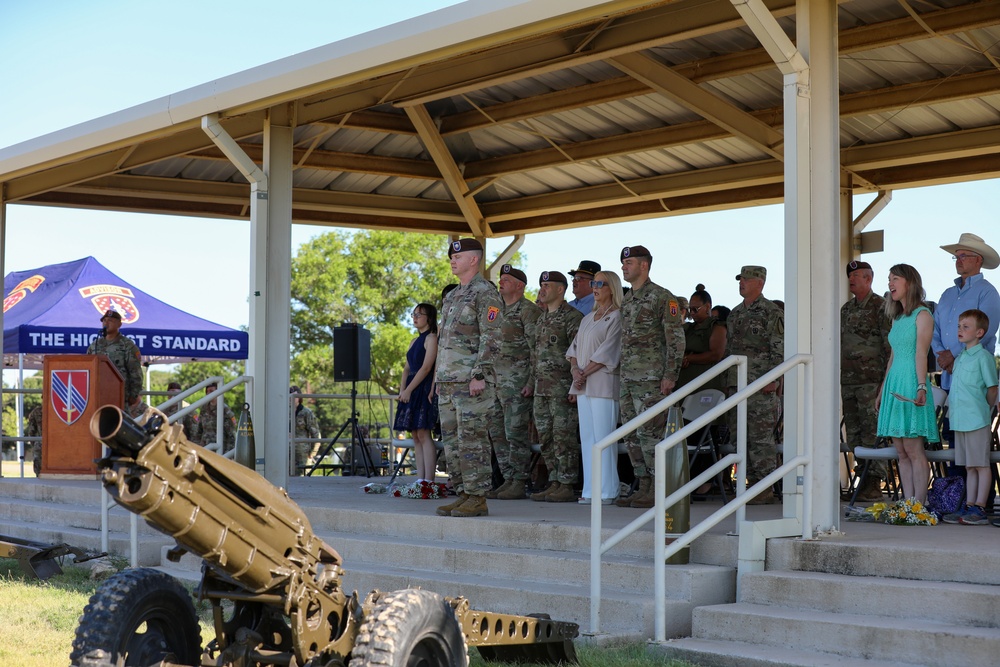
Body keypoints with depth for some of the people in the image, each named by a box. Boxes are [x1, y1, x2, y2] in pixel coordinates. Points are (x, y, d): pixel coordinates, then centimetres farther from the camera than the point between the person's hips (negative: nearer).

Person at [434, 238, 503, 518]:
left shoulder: (486, 294, -8)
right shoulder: (452, 296, 20)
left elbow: (491, 338, -16)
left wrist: (479, 375, -22)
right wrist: (439, 378, 20)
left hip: (473, 382, -9)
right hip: (449, 381, 9)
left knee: (473, 440, -8)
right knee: (452, 441, 9)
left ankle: (478, 500, -5)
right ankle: (463, 495, 14)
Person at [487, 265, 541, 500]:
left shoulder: (528, 311, -7)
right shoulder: (499, 310, 19)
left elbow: (536, 349, -13)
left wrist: (531, 382, -19)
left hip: (518, 380, -9)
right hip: (497, 380, 9)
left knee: (516, 432, -9)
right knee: (497, 431, 9)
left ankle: (519, 484, -5)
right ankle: (508, 479, 14)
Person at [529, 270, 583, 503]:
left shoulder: (571, 316, -9)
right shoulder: (542, 318, 19)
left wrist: (576, 387, -19)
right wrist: (532, 384, 19)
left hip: (562, 387, -9)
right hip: (542, 388, 9)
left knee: (564, 438, -7)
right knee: (546, 438, 10)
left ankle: (567, 486, -4)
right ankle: (554, 483, 16)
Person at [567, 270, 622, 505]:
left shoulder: (616, 318, -4)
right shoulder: (587, 319, 20)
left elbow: (607, 352, -12)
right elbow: (575, 347, 16)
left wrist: (585, 373, -13)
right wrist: (576, 369, -3)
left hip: (604, 383, -8)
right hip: (583, 385, 8)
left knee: (603, 438, -9)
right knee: (587, 438, 6)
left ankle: (607, 491, -7)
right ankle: (591, 490, 9)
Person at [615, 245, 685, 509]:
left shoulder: (662, 297, -8)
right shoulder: (626, 301, 17)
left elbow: (676, 339, -12)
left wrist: (670, 375, -17)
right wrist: (622, 374, 18)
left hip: (651, 379, -9)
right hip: (628, 378, 9)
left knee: (650, 434, -10)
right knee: (632, 436, 8)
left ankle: (658, 491, -6)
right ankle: (642, 487, 14)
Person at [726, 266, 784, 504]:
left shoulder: (772, 313, -5)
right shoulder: (735, 314, 18)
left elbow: (779, 350, -10)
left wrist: (772, 380, -18)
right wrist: (728, 381, 18)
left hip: (762, 387, -8)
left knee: (762, 438, -8)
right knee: (743, 438, 8)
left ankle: (767, 489, -5)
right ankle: (752, 484, 14)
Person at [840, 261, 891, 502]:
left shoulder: (880, 306, -4)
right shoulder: (846, 308, 18)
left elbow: (889, 344, -8)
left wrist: (885, 376, -13)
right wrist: (838, 374, 18)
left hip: (870, 379, -7)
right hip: (848, 380, 7)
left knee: (872, 430, -8)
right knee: (853, 431, 7)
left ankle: (874, 482, -6)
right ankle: (861, 474, 12)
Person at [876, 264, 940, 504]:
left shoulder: (922, 315, -4)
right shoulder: (897, 318, 19)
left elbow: (921, 354, -15)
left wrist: (921, 387, -24)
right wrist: (881, 392, 21)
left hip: (911, 384, -8)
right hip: (894, 384, 8)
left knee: (913, 450, -10)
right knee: (901, 452, 4)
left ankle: (919, 505, -8)